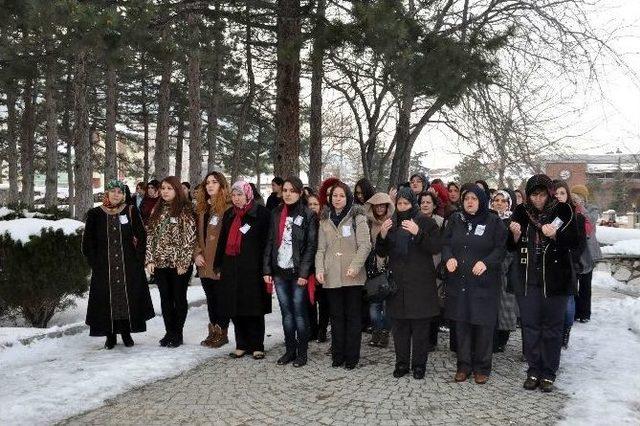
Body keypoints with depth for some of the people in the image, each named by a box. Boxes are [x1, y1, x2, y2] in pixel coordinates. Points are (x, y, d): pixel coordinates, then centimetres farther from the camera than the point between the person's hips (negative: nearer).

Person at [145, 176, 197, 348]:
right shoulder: (157, 210, 10)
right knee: (165, 299, 11)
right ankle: (169, 332, 21)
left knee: (179, 298, 5)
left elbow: (189, 238, -10)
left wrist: (184, 262, -14)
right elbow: (150, 236, 10)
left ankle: (178, 334, 17)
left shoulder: (186, 210, -6)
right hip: (160, 263, 5)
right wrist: (149, 260, 2)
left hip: (179, 263, -5)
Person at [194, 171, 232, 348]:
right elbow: (197, 233, 15)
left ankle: (222, 332, 14)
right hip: (204, 263, 7)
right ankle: (214, 332, 24)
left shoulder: (228, 208, -10)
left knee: (220, 298, 2)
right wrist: (197, 254, 2)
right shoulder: (201, 208, 12)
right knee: (210, 299, 14)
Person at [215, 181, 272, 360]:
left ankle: (257, 346, 12)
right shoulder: (229, 214, 14)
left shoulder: (261, 213, -4)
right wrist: (218, 265, 14)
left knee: (254, 309, 1)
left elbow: (266, 242, -8)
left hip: (252, 269, -5)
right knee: (235, 309, 7)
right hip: (231, 270, 6)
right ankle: (242, 345, 17)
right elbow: (222, 241, 18)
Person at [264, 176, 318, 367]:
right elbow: (270, 242, 11)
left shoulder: (307, 215, -4)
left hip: (297, 273, -4)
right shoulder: (276, 213, 11)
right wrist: (267, 269, 4)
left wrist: (304, 272, -14)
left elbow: (311, 245, -8)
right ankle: (290, 350, 20)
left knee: (299, 312, 2)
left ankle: (302, 352, 12)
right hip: (280, 271, 4)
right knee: (286, 313, 10)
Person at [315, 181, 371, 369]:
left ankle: (352, 356, 11)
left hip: (352, 276, -3)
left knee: (353, 316, 3)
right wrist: (319, 269, -3)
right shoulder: (324, 220, 11)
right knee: (336, 316, 7)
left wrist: (355, 266, -18)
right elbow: (321, 248, 10)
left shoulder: (357, 217, 0)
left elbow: (365, 245, -7)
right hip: (332, 276, 3)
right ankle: (338, 355, 16)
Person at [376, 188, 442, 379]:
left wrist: (418, 233, -25)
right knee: (399, 325, 7)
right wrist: (382, 236, -9)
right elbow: (381, 252, 11)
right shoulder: (391, 223, 11)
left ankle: (419, 364, 12)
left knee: (420, 326, 1)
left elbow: (436, 247, -12)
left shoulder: (426, 223, -1)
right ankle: (401, 363, 19)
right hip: (397, 282, 4)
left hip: (420, 282, -3)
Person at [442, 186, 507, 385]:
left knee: (483, 325, 1)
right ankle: (464, 365, 19)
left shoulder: (494, 222, -1)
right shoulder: (455, 220, 9)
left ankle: (482, 368, 15)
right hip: (458, 281, 3)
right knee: (461, 324, 8)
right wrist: (449, 258, -11)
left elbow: (500, 249, -3)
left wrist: (486, 262, -20)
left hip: (484, 283, -3)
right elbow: (445, 244, 10)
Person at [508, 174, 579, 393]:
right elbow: (511, 246, 6)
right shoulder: (521, 212, 2)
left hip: (555, 278, -2)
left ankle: (549, 373, 17)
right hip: (527, 279, 2)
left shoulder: (562, 211, -4)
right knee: (530, 325, 7)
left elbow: (574, 242, -5)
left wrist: (555, 235, -22)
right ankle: (533, 370, 19)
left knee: (552, 327, 6)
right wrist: (515, 234, -15)